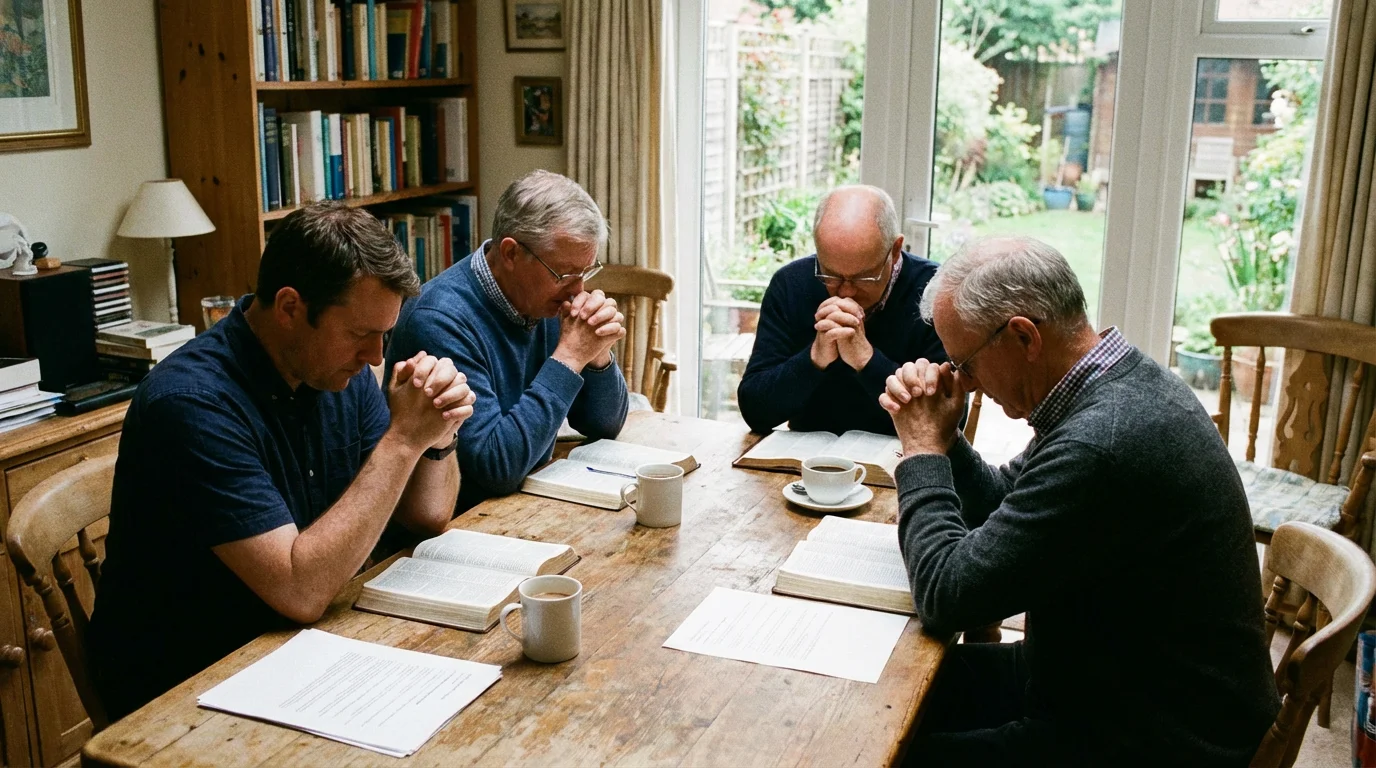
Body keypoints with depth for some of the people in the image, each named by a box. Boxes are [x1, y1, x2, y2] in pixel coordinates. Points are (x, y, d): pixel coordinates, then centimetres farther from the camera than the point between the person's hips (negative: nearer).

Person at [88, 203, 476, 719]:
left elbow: (428, 515, 3)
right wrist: (402, 440, -28)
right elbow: (300, 591, -30)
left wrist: (437, 433, -17)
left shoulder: (341, 367, -2)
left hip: (294, 644, 7)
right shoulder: (193, 404, -25)